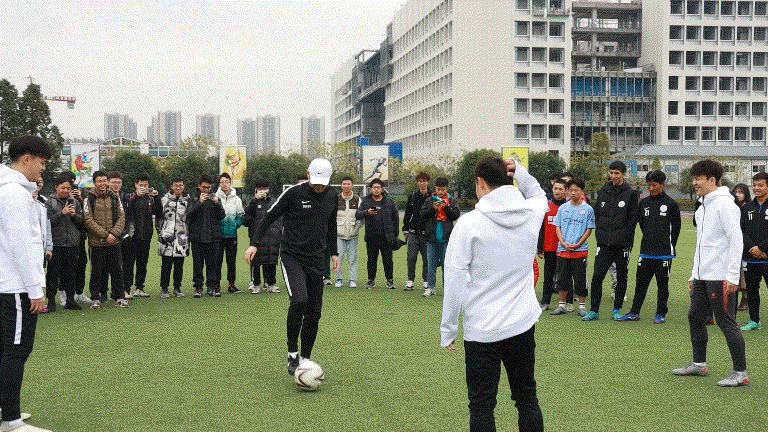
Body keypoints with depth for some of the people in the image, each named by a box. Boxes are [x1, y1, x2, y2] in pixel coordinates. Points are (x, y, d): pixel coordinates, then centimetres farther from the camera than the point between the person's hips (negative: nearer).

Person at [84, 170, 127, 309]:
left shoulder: (114, 198, 9)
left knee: (117, 270, 6)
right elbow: (89, 221, -8)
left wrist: (114, 233, -9)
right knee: (96, 271, 3)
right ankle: (95, 298, 14)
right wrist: (105, 235, -14)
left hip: (114, 241, 3)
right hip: (97, 242, -3)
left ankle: (119, 297, 16)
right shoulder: (89, 199, -1)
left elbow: (121, 217, 7)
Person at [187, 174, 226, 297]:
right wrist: (200, 202, -20)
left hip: (213, 236, 2)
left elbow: (222, 215, 4)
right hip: (197, 236, -2)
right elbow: (189, 214, -9)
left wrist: (217, 203, -13)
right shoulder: (193, 199, 5)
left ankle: (212, 287, 11)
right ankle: (198, 287, 10)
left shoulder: (215, 198, 11)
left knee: (212, 263, 4)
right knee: (198, 263, 1)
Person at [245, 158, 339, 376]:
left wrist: (333, 253, 24)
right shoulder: (293, 193, -10)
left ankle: (305, 359, 18)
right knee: (299, 301, -24)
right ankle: (292, 354, -8)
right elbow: (270, 217, -3)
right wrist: (254, 243, -9)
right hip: (292, 257, -5)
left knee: (314, 312, 3)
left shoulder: (332, 197, 6)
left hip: (316, 259, 5)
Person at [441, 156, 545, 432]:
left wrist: (448, 330, -5)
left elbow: (455, 280, -13)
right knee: (527, 397, 18)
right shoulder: (531, 213, -1)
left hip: (481, 330, -4)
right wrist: (519, 172, 8)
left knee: (481, 406, 5)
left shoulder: (469, 223, -13)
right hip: (523, 325, 4)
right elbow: (539, 194, 26)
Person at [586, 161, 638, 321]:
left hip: (622, 243, -2)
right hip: (604, 242, 3)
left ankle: (617, 309, 17)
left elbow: (633, 218, -3)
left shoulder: (630, 194, 0)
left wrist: (623, 235, -11)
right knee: (597, 276, -4)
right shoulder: (602, 192, 11)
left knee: (621, 277, 6)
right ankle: (594, 310, 3)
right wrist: (599, 233, 5)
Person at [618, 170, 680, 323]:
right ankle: (634, 312, 11)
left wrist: (668, 245, 5)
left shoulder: (671, 204, -2)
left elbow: (676, 227, 3)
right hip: (646, 252, 4)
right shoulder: (643, 203, 9)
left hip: (664, 253, -3)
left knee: (663, 284, 4)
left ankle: (660, 313, 14)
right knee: (641, 283, 5)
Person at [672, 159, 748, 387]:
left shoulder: (724, 205, -12)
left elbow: (736, 239, -17)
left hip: (720, 276, -9)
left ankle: (740, 373, -1)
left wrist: (732, 275, -20)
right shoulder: (703, 208, 17)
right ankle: (699, 363, 24)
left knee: (726, 321, -7)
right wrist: (694, 273, 22)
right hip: (703, 275, 9)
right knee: (695, 316, 12)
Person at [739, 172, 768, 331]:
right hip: (750, 258, 5)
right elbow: (741, 230, 6)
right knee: (751, 289, 10)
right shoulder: (746, 208, 11)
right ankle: (754, 320, 20)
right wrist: (753, 248, -8)